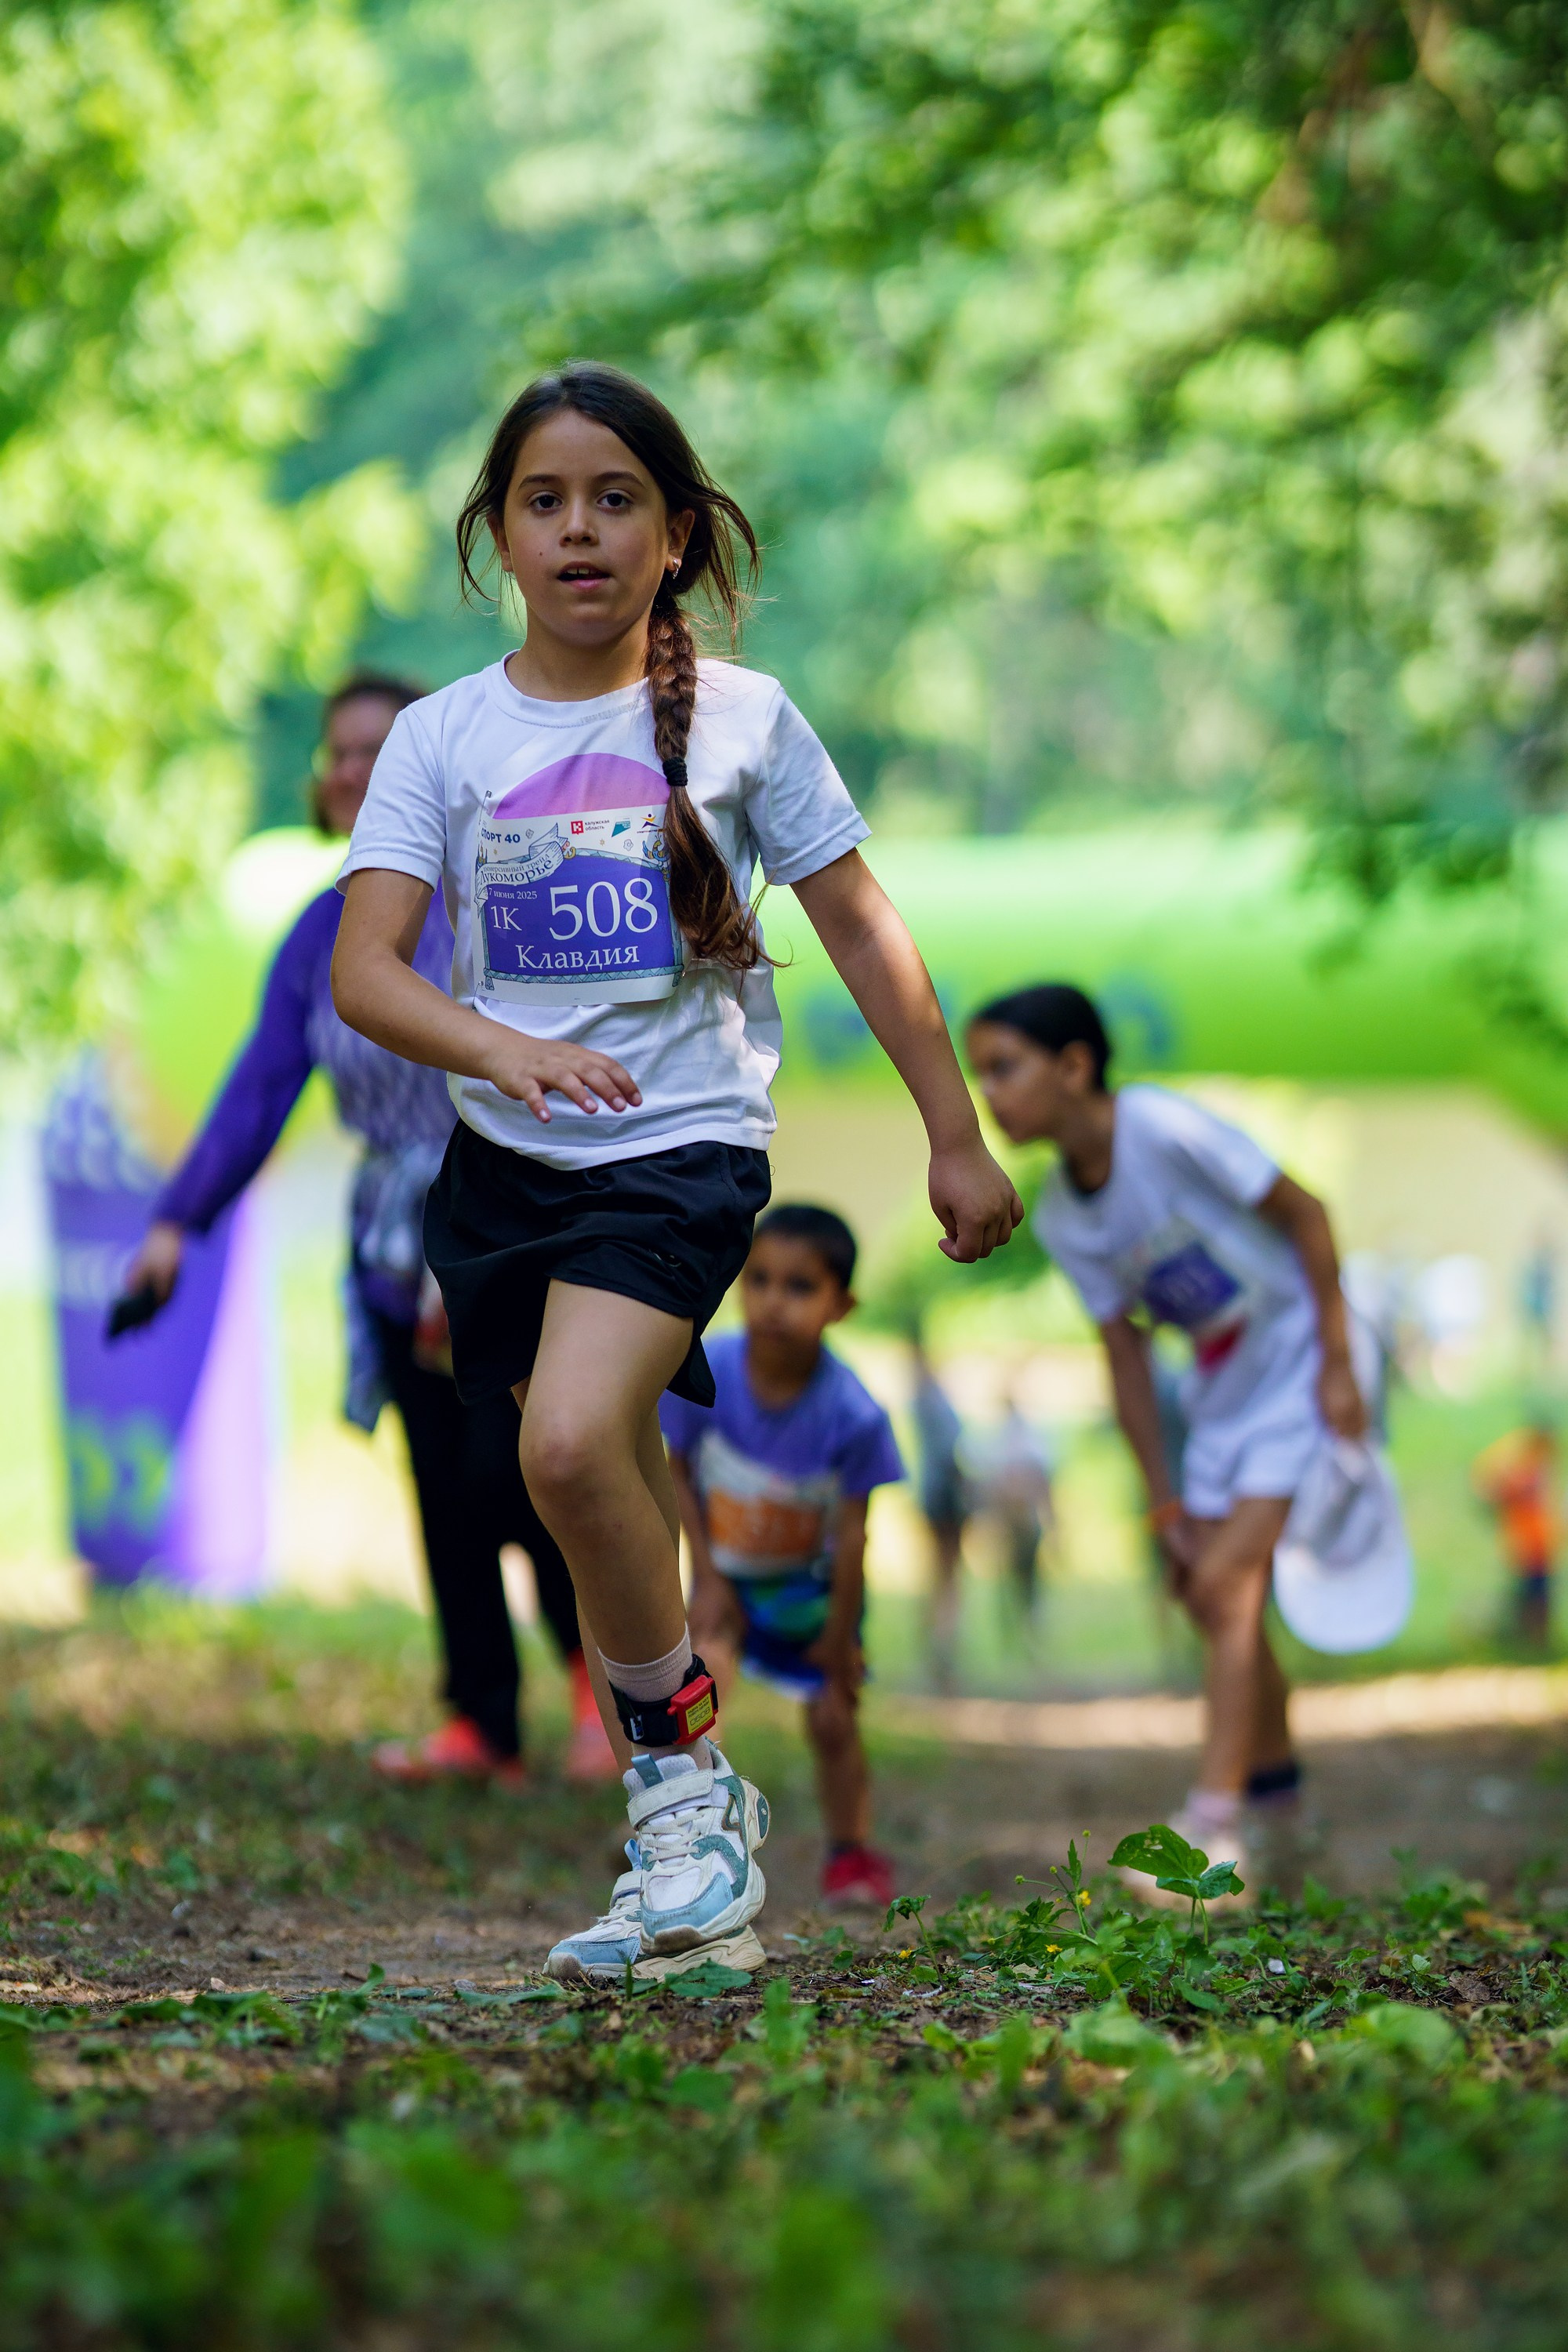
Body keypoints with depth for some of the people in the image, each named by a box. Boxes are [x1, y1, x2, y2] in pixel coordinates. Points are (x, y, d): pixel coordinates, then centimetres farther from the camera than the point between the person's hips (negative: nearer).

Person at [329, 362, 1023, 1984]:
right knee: (620, 1506, 10)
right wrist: (501, 1049, -27)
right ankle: (695, 1837, 25)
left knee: (571, 1443, -25)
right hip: (506, 1161, 3)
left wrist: (956, 1137, 7)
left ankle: (680, 1772, -6)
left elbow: (863, 934, 6)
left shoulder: (740, 720, -1)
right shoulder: (442, 739, 1)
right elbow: (363, 968, -8)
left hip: (684, 1144, -3)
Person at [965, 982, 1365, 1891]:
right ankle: (1272, 1765, 36)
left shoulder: (1166, 1130, -23)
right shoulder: (1063, 1219, -2)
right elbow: (1126, 1351, 4)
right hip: (1224, 1391, 7)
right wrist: (1164, 1497, 3)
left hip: (1304, 1368, -7)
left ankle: (1213, 1827, -17)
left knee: (1224, 1585, -16)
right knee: (1211, 1593, 11)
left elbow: (1304, 1213, -17)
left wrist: (1338, 1365, -18)